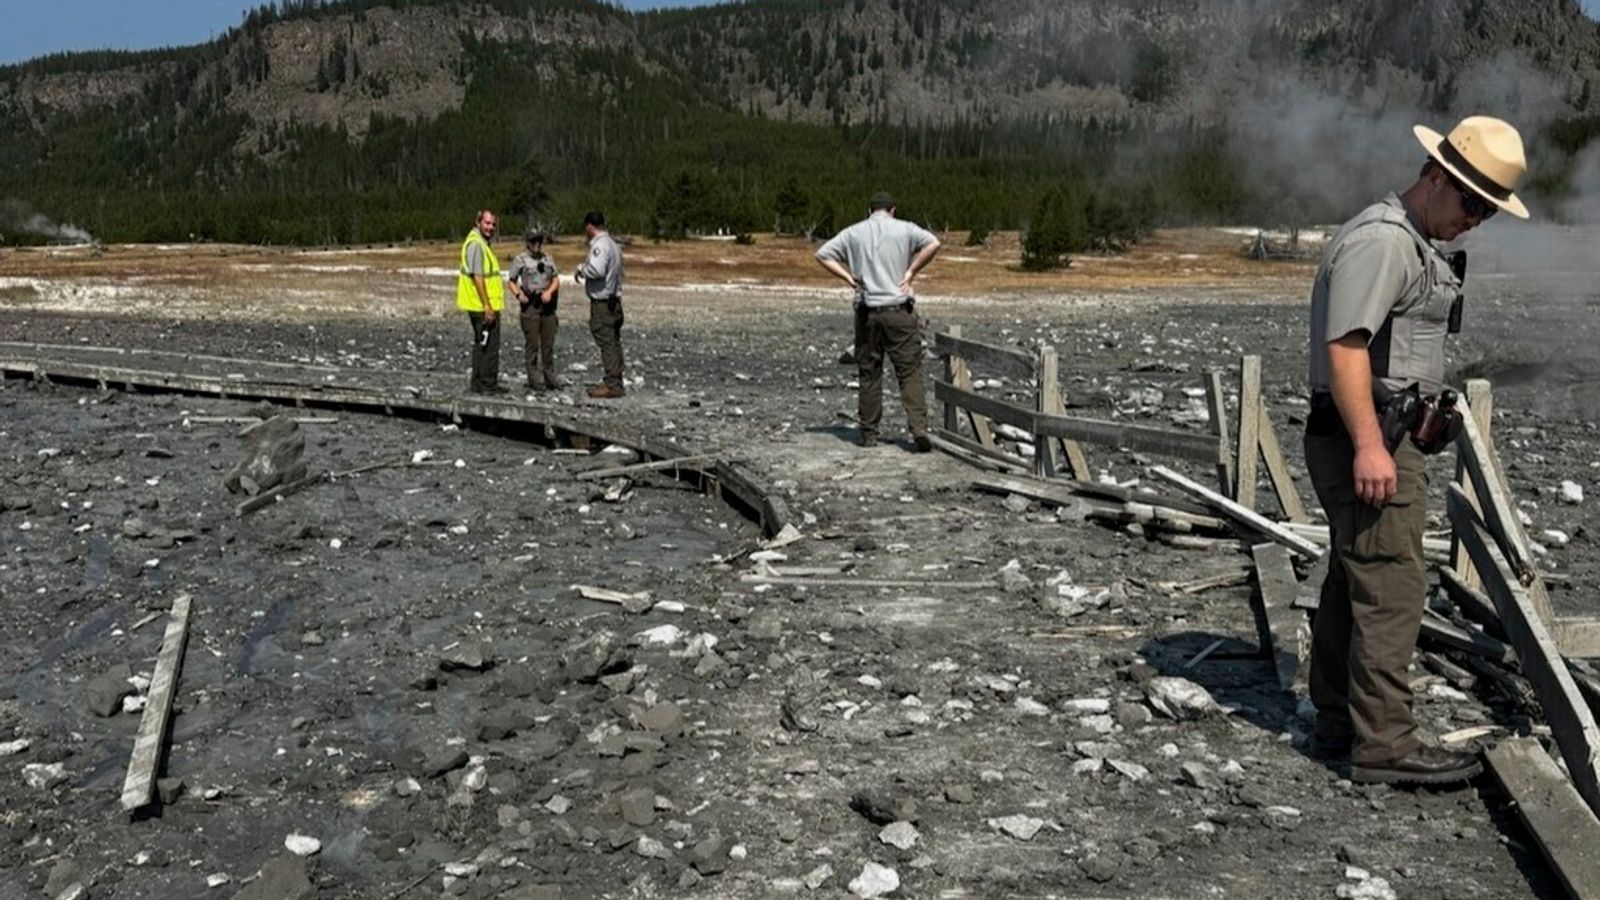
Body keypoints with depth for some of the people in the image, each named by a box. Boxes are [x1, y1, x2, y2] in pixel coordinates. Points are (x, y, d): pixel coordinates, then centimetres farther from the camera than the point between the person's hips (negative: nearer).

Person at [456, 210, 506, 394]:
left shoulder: (482, 243, 16)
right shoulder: (476, 244, -16)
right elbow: (477, 277, -22)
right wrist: (488, 306, -23)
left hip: (482, 307, 11)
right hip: (484, 307, -11)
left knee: (481, 344, 16)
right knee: (490, 345, -6)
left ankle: (478, 383, 22)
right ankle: (488, 384, -1)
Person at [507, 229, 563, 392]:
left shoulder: (548, 259, 13)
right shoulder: (520, 259, 0)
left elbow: (556, 279, 12)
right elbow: (511, 280, 2)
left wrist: (549, 292, -6)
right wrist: (519, 294, -15)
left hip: (547, 304, 4)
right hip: (530, 305, -4)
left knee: (549, 343, 7)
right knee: (532, 343, -2)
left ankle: (549, 376, 16)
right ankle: (534, 379, 3)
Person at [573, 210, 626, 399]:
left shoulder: (600, 245, -15)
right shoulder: (613, 244, 16)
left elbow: (597, 270, -28)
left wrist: (581, 269, -10)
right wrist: (584, 270, 16)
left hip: (602, 303, -10)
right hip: (614, 300, 10)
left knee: (607, 343, -7)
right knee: (614, 343, 12)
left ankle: (612, 385, -6)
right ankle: (615, 382, 17)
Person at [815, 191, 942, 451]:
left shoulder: (853, 233, 8)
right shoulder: (904, 229, 2)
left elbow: (823, 254, 6)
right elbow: (933, 244, -12)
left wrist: (848, 277, 4)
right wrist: (911, 272, -5)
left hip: (867, 312, 2)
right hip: (899, 310, -2)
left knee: (869, 374, 10)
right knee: (910, 372, -1)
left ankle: (868, 432, 13)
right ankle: (919, 428, -12)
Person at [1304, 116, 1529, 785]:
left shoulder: (1414, 244, 21)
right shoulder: (1380, 239, -14)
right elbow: (1345, 346, -23)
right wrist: (1368, 446, -28)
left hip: (1386, 439, 11)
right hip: (1369, 441, -11)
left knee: (1351, 584, 14)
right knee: (1390, 589, -9)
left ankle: (1338, 722, 23)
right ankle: (1384, 744, -4)